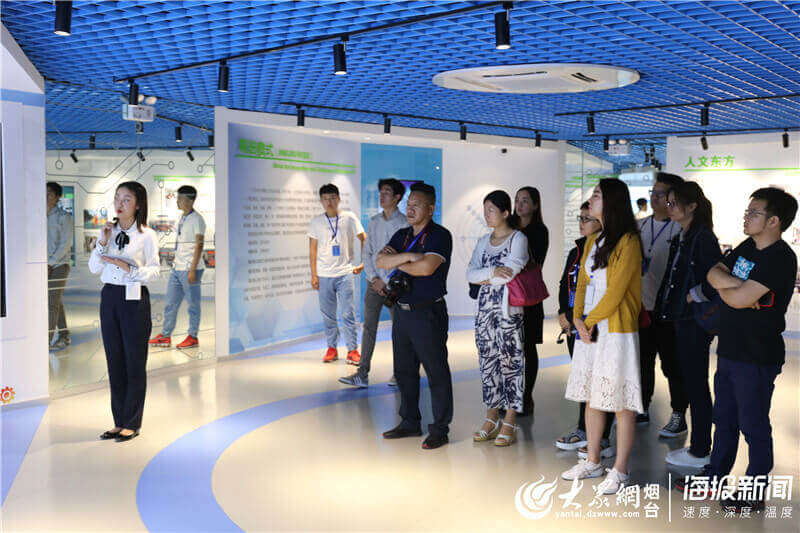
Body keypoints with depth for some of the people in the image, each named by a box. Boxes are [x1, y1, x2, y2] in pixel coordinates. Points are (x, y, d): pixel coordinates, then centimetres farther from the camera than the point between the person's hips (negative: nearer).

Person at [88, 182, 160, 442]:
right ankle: (119, 422, 20)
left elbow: (154, 271, -8)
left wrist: (129, 268, -22)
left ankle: (132, 424, 13)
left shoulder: (147, 235, -6)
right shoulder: (110, 231, 8)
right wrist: (102, 242, -8)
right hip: (109, 296, 5)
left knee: (135, 362, 2)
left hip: (134, 299, -5)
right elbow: (94, 268, 4)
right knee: (114, 360, 10)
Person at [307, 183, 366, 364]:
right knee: (328, 315, 7)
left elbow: (364, 240, 4)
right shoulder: (316, 221, 5)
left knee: (348, 313, -3)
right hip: (324, 275, 2)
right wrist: (313, 275, 3)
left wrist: (364, 263, -4)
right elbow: (312, 249, 7)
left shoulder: (349, 218, 0)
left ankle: (353, 350, 4)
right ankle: (332, 348, 18)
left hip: (345, 273, -2)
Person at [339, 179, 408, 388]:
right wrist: (374, 278, -2)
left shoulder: (404, 223, -6)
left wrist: (388, 282, -10)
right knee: (369, 327, 1)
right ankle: (362, 374, 2)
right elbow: (367, 253, 11)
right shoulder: (373, 222, 10)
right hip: (375, 282, 4)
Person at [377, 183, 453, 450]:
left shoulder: (440, 236, -9)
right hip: (402, 310, 8)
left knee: (436, 371, -1)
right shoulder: (402, 235, 13)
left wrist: (397, 262, -8)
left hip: (428, 312, -8)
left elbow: (427, 267, -24)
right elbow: (381, 261, 1)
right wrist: (408, 256, -15)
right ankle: (410, 422, 26)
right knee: (404, 370, 14)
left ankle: (440, 428, 8)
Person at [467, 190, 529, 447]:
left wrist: (485, 279, -3)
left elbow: (509, 273, -16)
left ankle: (509, 424, 5)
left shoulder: (518, 239, -4)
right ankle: (491, 419, 19)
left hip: (508, 309, -6)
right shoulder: (484, 241, 14)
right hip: (485, 308, 6)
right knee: (487, 361, 8)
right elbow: (470, 274, 4)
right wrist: (493, 272, -12)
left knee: (510, 362, -2)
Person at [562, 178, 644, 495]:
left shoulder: (628, 242, -10)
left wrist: (590, 320, -9)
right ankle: (592, 462, 26)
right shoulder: (592, 241, 15)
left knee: (621, 403, -2)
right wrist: (578, 319, -1)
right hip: (589, 331, 8)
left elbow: (616, 290, -15)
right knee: (592, 397, 14)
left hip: (616, 332, -8)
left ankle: (619, 471, 7)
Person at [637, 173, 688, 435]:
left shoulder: (682, 229, -11)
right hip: (641, 306, 6)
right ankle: (642, 410, 29)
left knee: (672, 365, 4)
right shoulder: (640, 226, 10)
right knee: (642, 361, 15)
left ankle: (678, 416, 17)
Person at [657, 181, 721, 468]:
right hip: (681, 318, 9)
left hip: (696, 320, -9)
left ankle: (700, 452, 12)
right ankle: (699, 446, 26)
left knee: (696, 384, 0)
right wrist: (664, 306, 13)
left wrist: (693, 296, -14)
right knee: (690, 382, 15)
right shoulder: (679, 239, 13)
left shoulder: (703, 237, -16)